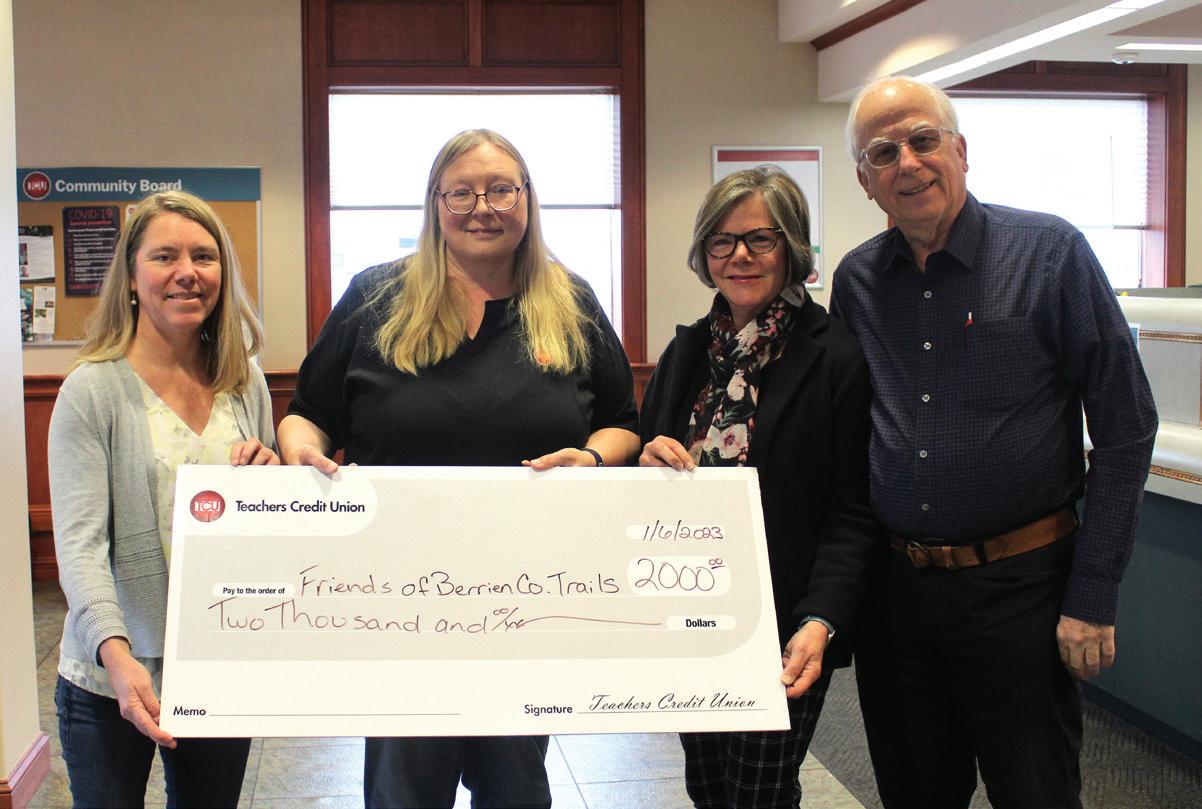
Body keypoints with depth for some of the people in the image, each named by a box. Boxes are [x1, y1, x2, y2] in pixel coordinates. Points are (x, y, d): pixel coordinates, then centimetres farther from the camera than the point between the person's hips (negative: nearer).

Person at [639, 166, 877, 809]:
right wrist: (649, 463, -8)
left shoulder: (838, 358, -9)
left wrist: (819, 623, -23)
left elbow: (852, 516, -11)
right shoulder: (687, 351, 9)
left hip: (780, 634, -5)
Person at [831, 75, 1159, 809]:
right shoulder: (856, 281, 4)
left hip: (1018, 585, -3)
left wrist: (1093, 596, -10)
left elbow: (1125, 428, -7)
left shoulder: (1049, 252, -8)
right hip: (893, 584, 4)